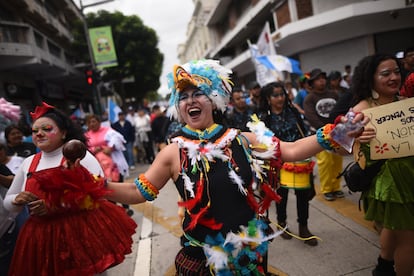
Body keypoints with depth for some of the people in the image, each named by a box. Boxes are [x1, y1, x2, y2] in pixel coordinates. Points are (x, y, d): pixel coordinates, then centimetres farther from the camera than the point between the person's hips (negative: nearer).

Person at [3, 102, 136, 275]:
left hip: (82, 229, -4)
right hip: (43, 236, 4)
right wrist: (17, 200, -6)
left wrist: (56, 207, -19)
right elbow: (7, 202, 18)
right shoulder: (28, 163, 9)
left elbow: (98, 192, -14)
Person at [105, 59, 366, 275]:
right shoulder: (174, 153, -9)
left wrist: (331, 135, -14)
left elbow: (291, 151, -5)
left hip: (251, 249, 2)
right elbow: (139, 192, -5)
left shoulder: (240, 139, -6)